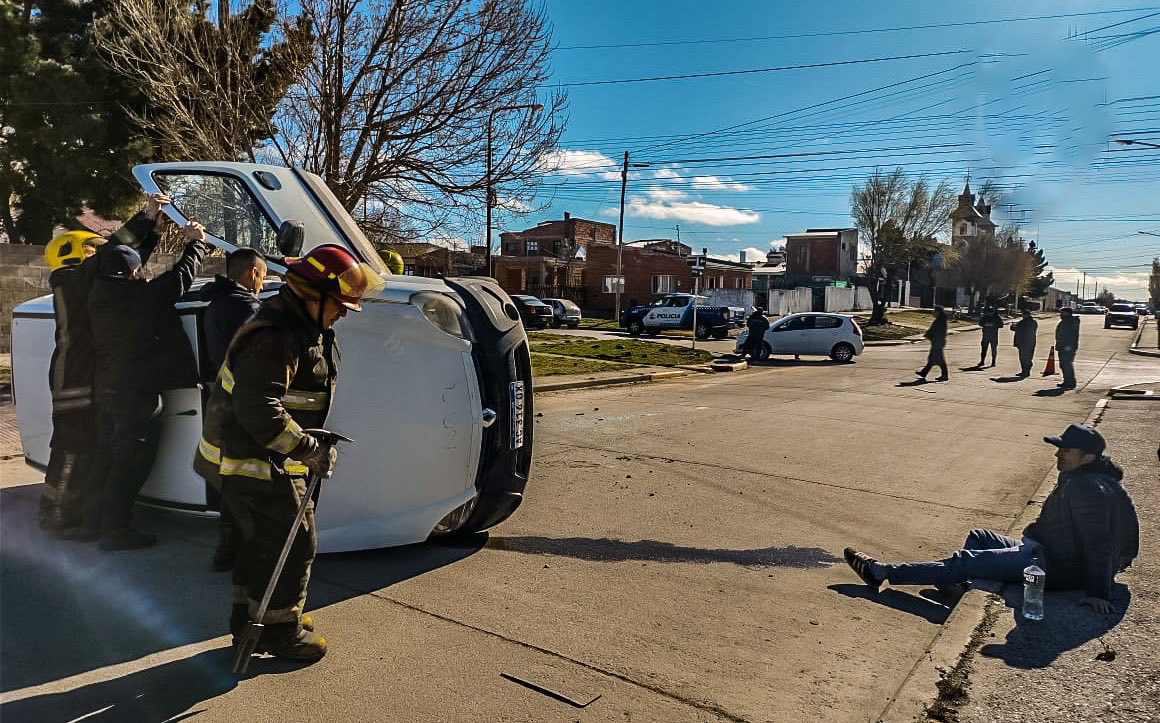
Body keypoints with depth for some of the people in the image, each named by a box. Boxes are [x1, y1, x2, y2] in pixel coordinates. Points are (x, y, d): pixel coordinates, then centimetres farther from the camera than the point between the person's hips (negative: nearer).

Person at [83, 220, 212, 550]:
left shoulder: (99, 294, 4)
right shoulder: (140, 296, -17)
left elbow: (123, 257, 22)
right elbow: (181, 277, -7)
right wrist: (196, 242, 8)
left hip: (106, 389, 9)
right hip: (136, 393, -9)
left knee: (109, 455, 20)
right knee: (132, 461, 1)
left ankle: (94, 522, 29)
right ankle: (115, 529, 7)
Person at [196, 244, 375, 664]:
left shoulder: (303, 330, 10)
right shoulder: (274, 337, -25)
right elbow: (259, 411, -32)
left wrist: (310, 447, 14)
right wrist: (310, 450, -28)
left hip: (263, 460, 11)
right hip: (256, 464, -11)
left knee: (260, 542, 22)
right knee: (294, 544, 0)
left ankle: (247, 620, 38)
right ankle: (281, 630, 17)